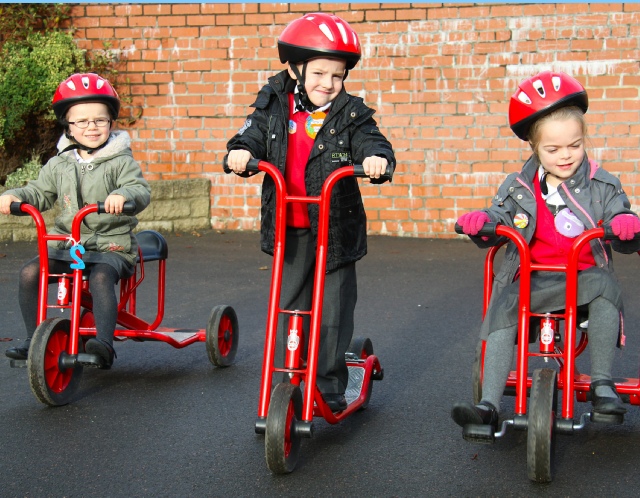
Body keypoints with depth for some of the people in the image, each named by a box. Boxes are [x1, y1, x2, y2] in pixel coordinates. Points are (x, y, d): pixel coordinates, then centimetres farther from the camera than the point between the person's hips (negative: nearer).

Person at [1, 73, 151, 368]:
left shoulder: (120, 162, -2)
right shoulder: (59, 164, 12)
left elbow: (141, 191, -16)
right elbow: (39, 193, 16)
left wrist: (123, 195, -40)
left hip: (111, 245, -4)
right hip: (66, 244, 4)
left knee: (100, 277, -34)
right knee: (30, 272, -16)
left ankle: (104, 341, -35)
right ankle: (33, 340, -5)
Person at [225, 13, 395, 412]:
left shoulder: (350, 113, -3)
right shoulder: (274, 108, 2)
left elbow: (371, 142, -13)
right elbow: (253, 136, -2)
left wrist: (377, 158, -36)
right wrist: (240, 153, -25)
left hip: (336, 230, -2)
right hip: (289, 230, 2)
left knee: (334, 311, 4)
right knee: (288, 308, 10)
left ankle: (331, 387, 17)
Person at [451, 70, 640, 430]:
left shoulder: (602, 186, 2)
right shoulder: (519, 188, 6)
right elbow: (500, 220, 7)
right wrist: (480, 222, -18)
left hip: (584, 277, -1)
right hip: (531, 280, 2)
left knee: (604, 286, -33)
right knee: (503, 311, -22)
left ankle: (602, 383, -21)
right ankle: (489, 405, -20)